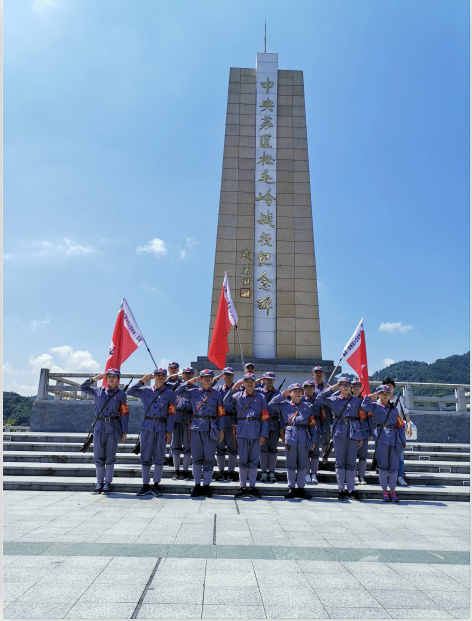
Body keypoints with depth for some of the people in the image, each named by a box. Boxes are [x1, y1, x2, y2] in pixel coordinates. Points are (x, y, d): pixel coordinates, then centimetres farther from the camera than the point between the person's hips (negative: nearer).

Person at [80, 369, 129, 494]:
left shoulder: (121, 394, 2)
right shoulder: (98, 391, 8)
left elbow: (124, 414, 1)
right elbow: (83, 387, 19)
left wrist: (124, 431, -4)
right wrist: (94, 379, 4)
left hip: (113, 428, -2)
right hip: (100, 427, 2)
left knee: (110, 456, 3)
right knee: (99, 456, 5)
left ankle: (108, 483, 15)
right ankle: (99, 482, 19)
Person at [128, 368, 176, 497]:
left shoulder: (169, 393, 6)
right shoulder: (145, 391, 10)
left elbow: (171, 414, 4)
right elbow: (130, 392, 3)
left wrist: (169, 431, -3)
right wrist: (142, 381, -2)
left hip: (162, 427, -1)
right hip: (147, 426, 1)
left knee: (159, 456, 3)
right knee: (145, 456, 2)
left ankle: (156, 485, 13)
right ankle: (146, 485, 11)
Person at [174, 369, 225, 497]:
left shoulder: (217, 394, 8)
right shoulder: (194, 392, 10)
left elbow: (221, 414, 7)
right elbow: (177, 392, 12)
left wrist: (221, 430, -1)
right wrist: (189, 382, 4)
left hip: (211, 429, -1)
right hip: (196, 428, 1)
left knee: (209, 458, 2)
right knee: (196, 458, 4)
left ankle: (206, 486, 12)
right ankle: (197, 486, 14)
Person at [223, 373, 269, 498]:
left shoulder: (261, 397, 7)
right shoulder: (238, 395, 8)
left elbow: (265, 418, 4)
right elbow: (225, 402, -6)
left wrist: (263, 434, -3)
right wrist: (233, 389, -14)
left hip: (256, 432, 0)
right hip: (242, 432, 0)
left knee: (254, 460, 6)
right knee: (243, 460, 5)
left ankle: (252, 487, 17)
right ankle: (242, 487, 15)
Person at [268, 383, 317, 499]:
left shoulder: (306, 406, 14)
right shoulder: (285, 405, 10)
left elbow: (312, 424, 12)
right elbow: (271, 404, 3)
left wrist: (313, 440, 7)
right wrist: (282, 395, 1)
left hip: (304, 439, 1)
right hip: (290, 437, -1)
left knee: (302, 464, 7)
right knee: (290, 464, 3)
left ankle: (301, 488, 17)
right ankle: (291, 488, 14)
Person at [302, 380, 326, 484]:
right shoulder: (301, 400, 5)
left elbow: (323, 416, 8)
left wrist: (323, 430, 2)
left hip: (316, 428, 1)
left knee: (315, 452, 4)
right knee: (306, 452, 2)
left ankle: (314, 475, 11)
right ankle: (307, 475, 9)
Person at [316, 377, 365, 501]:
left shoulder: (356, 401, 13)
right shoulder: (334, 399, 9)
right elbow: (319, 399, 3)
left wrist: (361, 437, 7)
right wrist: (331, 388, 3)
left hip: (354, 433, 1)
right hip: (339, 433, -1)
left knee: (351, 462, 4)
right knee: (340, 462, 1)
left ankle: (351, 490, 12)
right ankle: (341, 490, 9)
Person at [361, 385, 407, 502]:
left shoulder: (394, 409, 18)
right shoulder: (375, 406, 8)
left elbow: (400, 425, 15)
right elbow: (364, 405, -15)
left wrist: (403, 440, 9)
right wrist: (370, 396, -7)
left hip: (394, 439, 3)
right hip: (382, 438, -3)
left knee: (394, 466, 5)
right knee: (383, 465, 0)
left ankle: (392, 491, 16)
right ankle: (385, 491, 10)